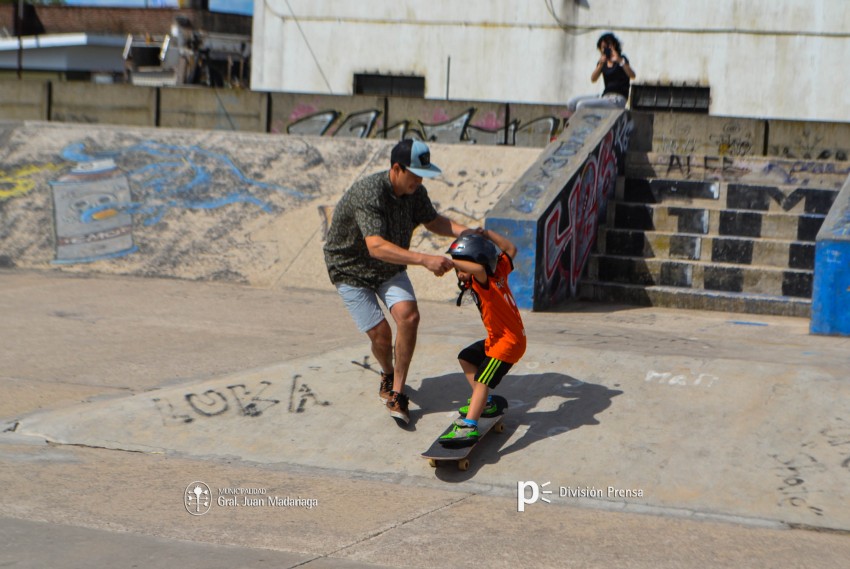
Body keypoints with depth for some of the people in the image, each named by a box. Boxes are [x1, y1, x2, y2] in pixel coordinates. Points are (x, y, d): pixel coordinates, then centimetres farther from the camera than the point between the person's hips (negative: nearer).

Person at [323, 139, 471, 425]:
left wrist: (466, 232, -10)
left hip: (390, 268, 5)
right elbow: (376, 247, -44)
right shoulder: (368, 193, -34)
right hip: (351, 269, -5)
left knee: (408, 316, -19)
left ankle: (396, 392, -9)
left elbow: (433, 221, 9)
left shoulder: (415, 191, -10)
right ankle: (387, 375, 27)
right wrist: (425, 260, -52)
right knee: (380, 333, -10)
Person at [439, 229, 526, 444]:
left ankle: (469, 426, -38)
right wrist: (487, 234, 17)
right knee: (466, 358, 25)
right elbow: (510, 249, 18)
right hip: (495, 340, 11)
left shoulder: (485, 282, -24)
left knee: (482, 380, -24)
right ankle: (485, 403, 31)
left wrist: (448, 262, -47)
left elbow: (479, 269, -50)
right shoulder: (499, 270, 0)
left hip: (508, 343, -11)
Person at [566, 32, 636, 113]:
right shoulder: (603, 62, 14)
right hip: (605, 97, 7)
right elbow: (593, 79, -3)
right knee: (572, 103, -4)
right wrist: (601, 63, -19)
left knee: (582, 105, -24)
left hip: (617, 100, -7)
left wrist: (620, 61, -34)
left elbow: (632, 76, -21)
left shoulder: (621, 59, -2)